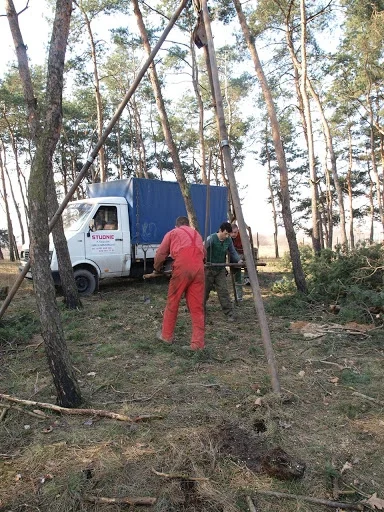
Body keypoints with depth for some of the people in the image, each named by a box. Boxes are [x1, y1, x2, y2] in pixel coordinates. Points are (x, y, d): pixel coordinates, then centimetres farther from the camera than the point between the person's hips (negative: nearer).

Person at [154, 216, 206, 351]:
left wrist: (157, 268, 34)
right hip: (198, 268, 3)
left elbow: (160, 254, 17)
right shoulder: (196, 234, 31)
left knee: (172, 302, 11)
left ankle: (166, 335, 24)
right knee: (197, 306, 5)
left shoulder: (172, 233, 20)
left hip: (182, 266, -3)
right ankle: (198, 343, 4)